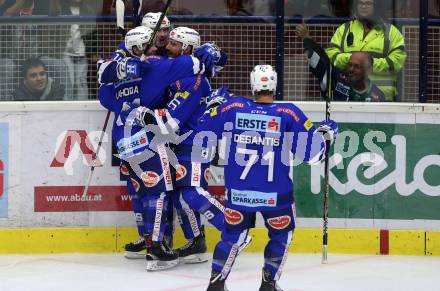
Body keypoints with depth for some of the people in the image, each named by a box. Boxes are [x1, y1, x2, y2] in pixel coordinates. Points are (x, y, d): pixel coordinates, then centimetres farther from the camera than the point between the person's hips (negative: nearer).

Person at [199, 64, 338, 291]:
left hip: (238, 191, 2)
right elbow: (310, 150, -8)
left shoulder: (233, 107, -4)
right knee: (281, 235, 21)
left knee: (233, 234, 20)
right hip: (275, 194, -2)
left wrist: (213, 107, 25)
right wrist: (325, 132, 11)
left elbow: (202, 127, 7)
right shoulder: (288, 114, -10)